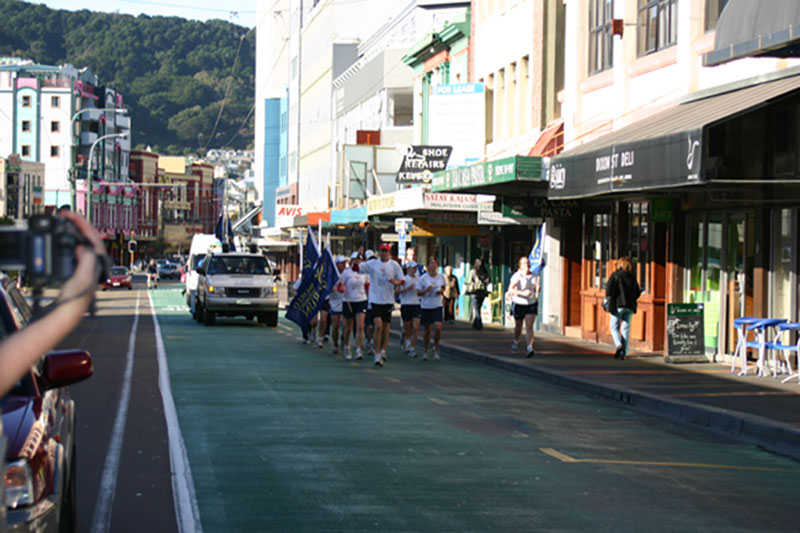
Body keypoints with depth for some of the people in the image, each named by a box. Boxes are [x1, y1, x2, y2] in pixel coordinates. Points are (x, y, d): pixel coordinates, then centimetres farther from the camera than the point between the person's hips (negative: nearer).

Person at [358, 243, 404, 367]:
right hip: (375, 300, -2)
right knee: (378, 326, -13)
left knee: (386, 328, 7)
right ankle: (377, 354, -9)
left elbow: (402, 281, 6)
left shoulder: (394, 265, 3)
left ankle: (383, 351, 23)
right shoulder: (372, 264, 1)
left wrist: (395, 282, -16)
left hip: (388, 301, 2)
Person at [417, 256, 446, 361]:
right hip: (425, 306, -1)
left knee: (438, 327, -17)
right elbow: (418, 292, -3)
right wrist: (426, 290, -21)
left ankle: (436, 348, 7)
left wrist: (441, 291, -7)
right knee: (427, 330, 4)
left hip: (437, 306, 1)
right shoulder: (423, 278, -7)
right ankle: (426, 351, 23)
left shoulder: (441, 277, 0)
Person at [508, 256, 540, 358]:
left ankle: (530, 349, -20)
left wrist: (537, 289, -8)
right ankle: (516, 341, 46)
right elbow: (510, 290, -19)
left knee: (529, 327, -12)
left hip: (531, 304, 2)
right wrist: (522, 293, -30)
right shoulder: (517, 276, -11)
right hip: (519, 304, -2)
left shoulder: (534, 276, 3)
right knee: (518, 326, 15)